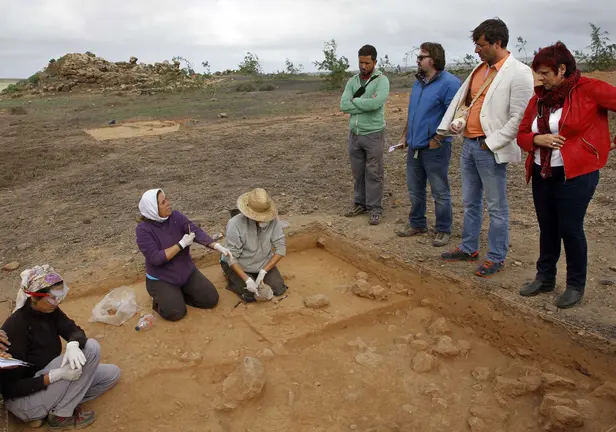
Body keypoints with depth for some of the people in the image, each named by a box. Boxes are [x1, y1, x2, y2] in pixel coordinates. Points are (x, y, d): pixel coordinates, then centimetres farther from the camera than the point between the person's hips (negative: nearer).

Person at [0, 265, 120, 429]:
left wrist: (73, 345, -33)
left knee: (112, 373, 5)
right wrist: (57, 374, -33)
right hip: (23, 400, -8)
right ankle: (60, 416, -10)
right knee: (91, 348, -22)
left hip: (48, 381, 8)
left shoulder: (49, 310, -5)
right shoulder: (14, 328, -27)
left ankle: (54, 406, 1)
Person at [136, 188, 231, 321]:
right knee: (175, 313, -21)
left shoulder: (176, 216, -9)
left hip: (187, 273, 5)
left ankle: (178, 295, 18)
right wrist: (182, 244, -27)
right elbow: (155, 258, -27)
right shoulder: (143, 229, -19)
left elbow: (197, 231, -21)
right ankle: (160, 300, 11)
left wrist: (217, 246, -36)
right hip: (161, 279, -4)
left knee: (211, 299, -2)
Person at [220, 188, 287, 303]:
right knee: (252, 295, -15)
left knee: (279, 289, -6)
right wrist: (247, 279, -31)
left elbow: (281, 248, -17)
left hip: (264, 263, 3)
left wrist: (263, 271, -22)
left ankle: (258, 273, 21)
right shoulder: (235, 224, -31)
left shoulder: (273, 220, -23)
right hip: (240, 266, -3)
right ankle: (231, 277, 14)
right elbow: (231, 258, -25)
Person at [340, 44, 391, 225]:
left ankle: (375, 209, 10)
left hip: (373, 134, -5)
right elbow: (343, 105, -5)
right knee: (358, 173, 13)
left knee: (373, 174, 1)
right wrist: (366, 104, -13)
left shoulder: (381, 80, -7)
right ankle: (360, 204, 27)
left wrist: (355, 100, -10)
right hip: (354, 134, 5)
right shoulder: (352, 81, 8)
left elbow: (376, 103, -24)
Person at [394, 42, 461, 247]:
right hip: (414, 146, 8)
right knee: (415, 189, 16)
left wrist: (437, 139, -17)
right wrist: (405, 135, 17)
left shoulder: (449, 83, -13)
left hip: (435, 148, -8)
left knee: (440, 192, 3)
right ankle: (417, 224, 31)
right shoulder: (418, 82, 13)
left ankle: (443, 230, 16)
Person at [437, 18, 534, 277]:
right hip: (468, 144, 8)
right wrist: (455, 122, 4)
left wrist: (491, 143, -15)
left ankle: (496, 258, 17)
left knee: (496, 207, 4)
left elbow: (519, 118, -15)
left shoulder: (519, 73, -12)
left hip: (490, 149, -8)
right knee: (470, 202, 17)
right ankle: (469, 248, 32)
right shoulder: (480, 69, 11)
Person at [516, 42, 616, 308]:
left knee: (570, 230, 1)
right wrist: (538, 139, -12)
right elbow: (522, 134, 9)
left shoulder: (588, 90, -10)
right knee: (547, 228, 15)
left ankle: (576, 285, 19)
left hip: (576, 176, -6)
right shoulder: (538, 99, 7)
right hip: (542, 174, 6)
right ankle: (545, 277, 30)